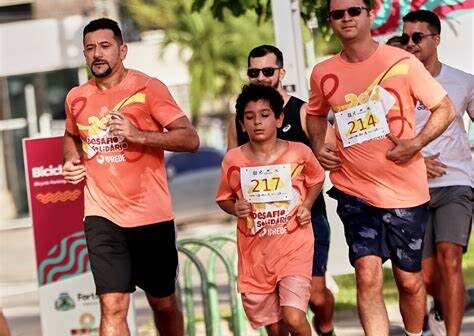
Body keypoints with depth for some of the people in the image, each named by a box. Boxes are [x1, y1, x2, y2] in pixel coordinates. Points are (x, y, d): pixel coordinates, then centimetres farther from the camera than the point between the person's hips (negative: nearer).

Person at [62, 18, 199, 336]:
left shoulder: (147, 88, -6)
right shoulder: (77, 98, 7)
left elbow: (190, 139, -13)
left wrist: (138, 134, -24)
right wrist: (71, 161, 8)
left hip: (152, 214, -2)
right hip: (103, 217, 2)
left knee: (164, 302, 14)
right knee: (112, 307, -11)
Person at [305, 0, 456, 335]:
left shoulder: (402, 62, -7)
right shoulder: (323, 74, 3)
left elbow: (445, 109, -2)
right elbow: (316, 114, 24)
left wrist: (417, 142, -17)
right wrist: (319, 146, 6)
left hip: (405, 190, -1)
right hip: (355, 190, 1)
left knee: (409, 280, 8)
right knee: (368, 275, -13)